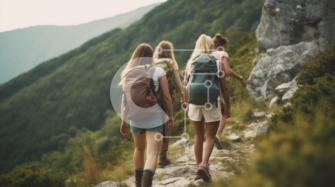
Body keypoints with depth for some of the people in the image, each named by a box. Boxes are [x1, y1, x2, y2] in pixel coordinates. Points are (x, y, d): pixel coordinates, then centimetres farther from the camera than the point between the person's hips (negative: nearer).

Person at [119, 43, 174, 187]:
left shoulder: (127, 74, 0)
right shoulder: (158, 72, -7)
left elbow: (125, 99, 1)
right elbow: (166, 97, -8)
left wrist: (124, 121, 10)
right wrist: (170, 117, 3)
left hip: (135, 119, 4)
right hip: (154, 118, -3)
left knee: (139, 149, 24)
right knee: (152, 154, -7)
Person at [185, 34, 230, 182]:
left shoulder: (191, 62, 9)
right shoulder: (217, 62, 2)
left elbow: (186, 84, 8)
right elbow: (223, 86, 1)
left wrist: (187, 102, 18)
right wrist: (228, 105, 8)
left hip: (194, 102, 3)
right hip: (211, 103, -2)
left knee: (199, 135, 16)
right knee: (210, 136, 5)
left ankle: (199, 166, 18)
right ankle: (204, 164, -16)